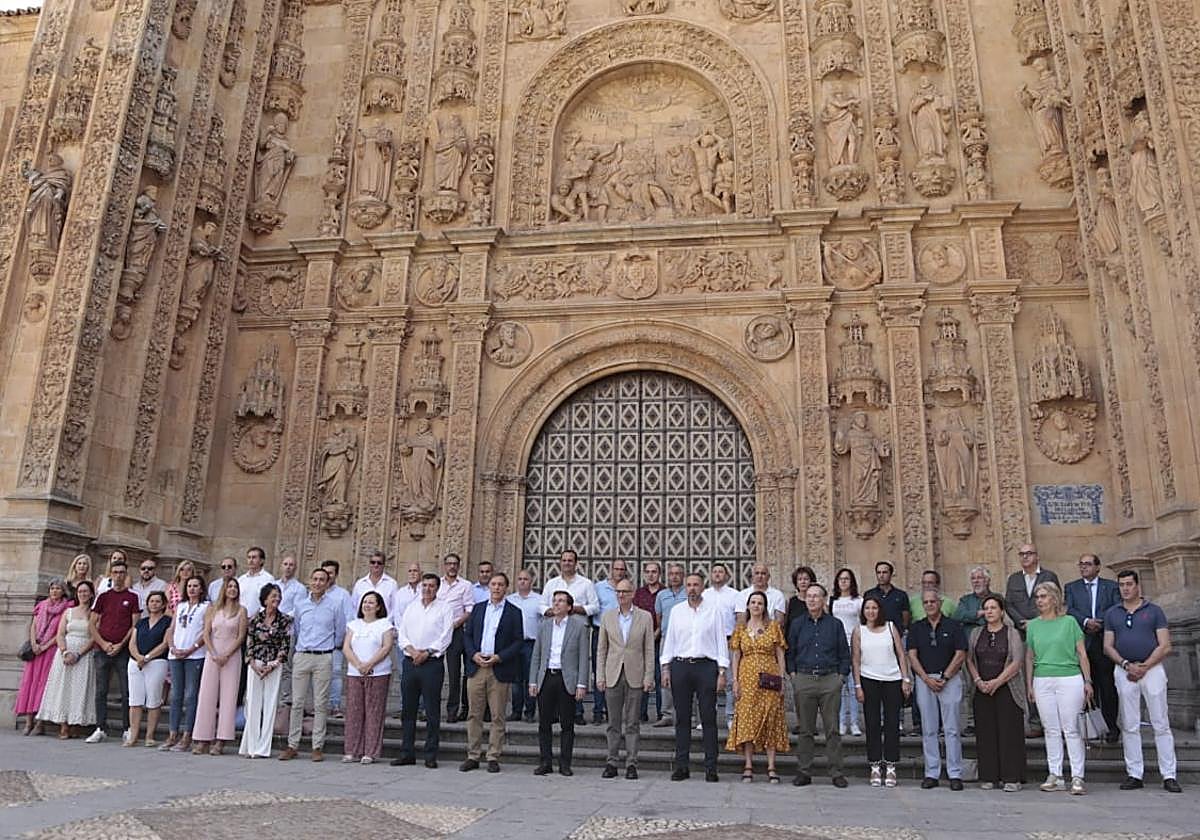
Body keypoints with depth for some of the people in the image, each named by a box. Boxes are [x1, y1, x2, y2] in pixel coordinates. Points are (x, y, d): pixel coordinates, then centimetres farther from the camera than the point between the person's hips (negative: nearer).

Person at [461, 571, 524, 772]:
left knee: (497, 716, 2)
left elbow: (518, 642, -1)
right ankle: (473, 756, 14)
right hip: (476, 667, 3)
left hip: (500, 671, -3)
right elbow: (467, 635, 11)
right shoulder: (478, 608, 12)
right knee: (474, 714, 6)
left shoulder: (514, 612, 2)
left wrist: (499, 657, -12)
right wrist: (474, 654, -6)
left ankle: (493, 758, 10)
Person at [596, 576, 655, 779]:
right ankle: (611, 762, 14)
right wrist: (600, 676, 2)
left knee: (632, 723, 3)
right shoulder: (607, 617, 6)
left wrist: (648, 677, -4)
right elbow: (601, 649, 8)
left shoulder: (645, 617, 2)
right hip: (613, 675, 2)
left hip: (635, 676, -1)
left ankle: (631, 764, 10)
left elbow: (649, 650, 1)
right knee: (613, 722, 7)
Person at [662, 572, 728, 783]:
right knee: (682, 718, 5)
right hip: (680, 665, 2)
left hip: (705, 665, -2)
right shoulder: (676, 611, 9)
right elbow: (669, 640, 11)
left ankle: (711, 767, 5)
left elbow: (721, 642, 4)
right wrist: (666, 669, 4)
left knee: (708, 717, -1)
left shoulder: (713, 611, 4)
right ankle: (681, 765, 12)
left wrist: (722, 672, -2)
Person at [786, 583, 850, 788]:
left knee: (832, 729, 1)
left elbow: (844, 654, 10)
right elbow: (790, 652, 13)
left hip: (830, 680, -1)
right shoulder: (797, 625, 10)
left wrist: (841, 676, 1)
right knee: (805, 730, 4)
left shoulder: (835, 624, 7)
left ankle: (837, 773, 8)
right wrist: (793, 674, 4)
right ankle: (804, 772, 11)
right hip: (804, 680, 1)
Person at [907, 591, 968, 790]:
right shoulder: (916, 628, 9)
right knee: (928, 729, 4)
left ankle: (955, 774, 3)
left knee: (952, 728, -2)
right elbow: (912, 656, 3)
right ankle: (931, 774, 10)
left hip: (950, 679, -2)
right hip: (924, 679, 2)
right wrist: (927, 679, -8)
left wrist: (944, 677, -9)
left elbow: (961, 655, -3)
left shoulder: (953, 626, 2)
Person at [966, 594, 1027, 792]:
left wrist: (996, 682, -13)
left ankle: (1012, 778, 3)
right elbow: (969, 660, 10)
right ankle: (989, 777, 10)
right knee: (986, 733, 3)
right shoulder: (976, 633, 11)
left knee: (1009, 733, -3)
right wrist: (978, 681, -5)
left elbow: (1016, 662, -7)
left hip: (1007, 690, -3)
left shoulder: (1012, 633, 1)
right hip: (982, 691, 3)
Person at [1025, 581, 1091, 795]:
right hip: (1043, 681, 3)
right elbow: (1029, 657, 14)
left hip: (1069, 679, -3)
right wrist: (1029, 684, 10)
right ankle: (1055, 775, 12)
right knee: (1051, 730, 6)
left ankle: (1077, 777, 2)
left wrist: (1087, 681, -1)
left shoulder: (1069, 622, 2)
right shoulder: (1032, 625, 10)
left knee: (1071, 729, -3)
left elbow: (1082, 653, 3)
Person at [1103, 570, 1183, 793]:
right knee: (1129, 725, 3)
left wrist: (1143, 667, -11)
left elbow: (1165, 646, -2)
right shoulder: (1112, 613, 11)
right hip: (1124, 671, 2)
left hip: (1152, 669, -2)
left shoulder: (1154, 611, 4)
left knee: (1161, 724, -2)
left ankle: (1169, 776, 3)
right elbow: (1108, 646, 7)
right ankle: (1134, 774, 8)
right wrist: (1126, 665, -9)